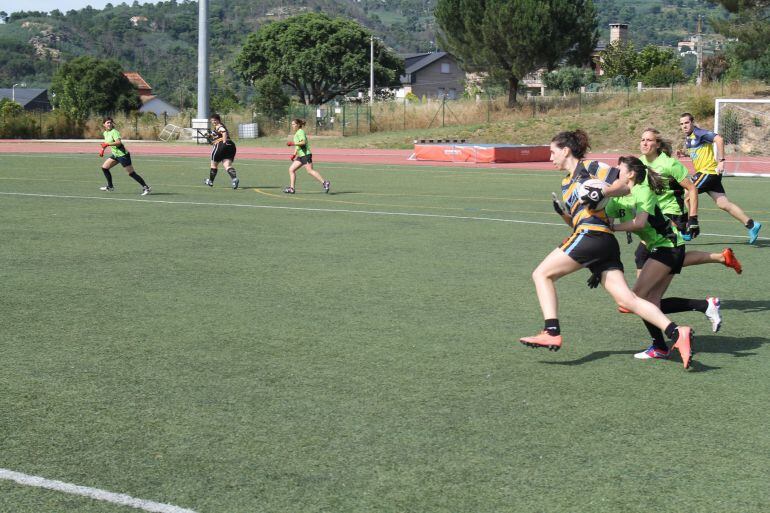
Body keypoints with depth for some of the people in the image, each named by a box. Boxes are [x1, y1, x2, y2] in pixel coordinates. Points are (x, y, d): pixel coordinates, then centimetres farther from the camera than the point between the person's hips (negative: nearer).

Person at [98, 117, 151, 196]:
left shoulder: (114, 132, -17)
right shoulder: (105, 133, 9)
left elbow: (119, 142, -32)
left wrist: (108, 144, -36)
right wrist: (103, 149, 21)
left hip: (123, 154, -9)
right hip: (115, 155, 9)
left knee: (131, 173, -8)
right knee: (104, 167, 8)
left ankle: (146, 187, -5)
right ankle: (110, 187, 19)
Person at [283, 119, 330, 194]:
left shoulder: (300, 132, -9)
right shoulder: (296, 133, 20)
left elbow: (303, 142, -23)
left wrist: (293, 143, -22)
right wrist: (294, 154, 22)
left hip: (306, 155, -10)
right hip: (300, 156, 10)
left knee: (310, 171, -16)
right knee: (291, 169, 3)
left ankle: (325, 183, -14)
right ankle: (291, 188, 2)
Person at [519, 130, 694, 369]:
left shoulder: (589, 167, 5)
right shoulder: (566, 182, 29)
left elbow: (624, 185, -1)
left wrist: (600, 193, -16)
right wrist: (562, 212, 11)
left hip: (592, 233, -9)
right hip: (606, 243, 9)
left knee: (541, 274, -2)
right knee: (627, 299, -5)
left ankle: (552, 333, -13)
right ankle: (676, 333, -16)